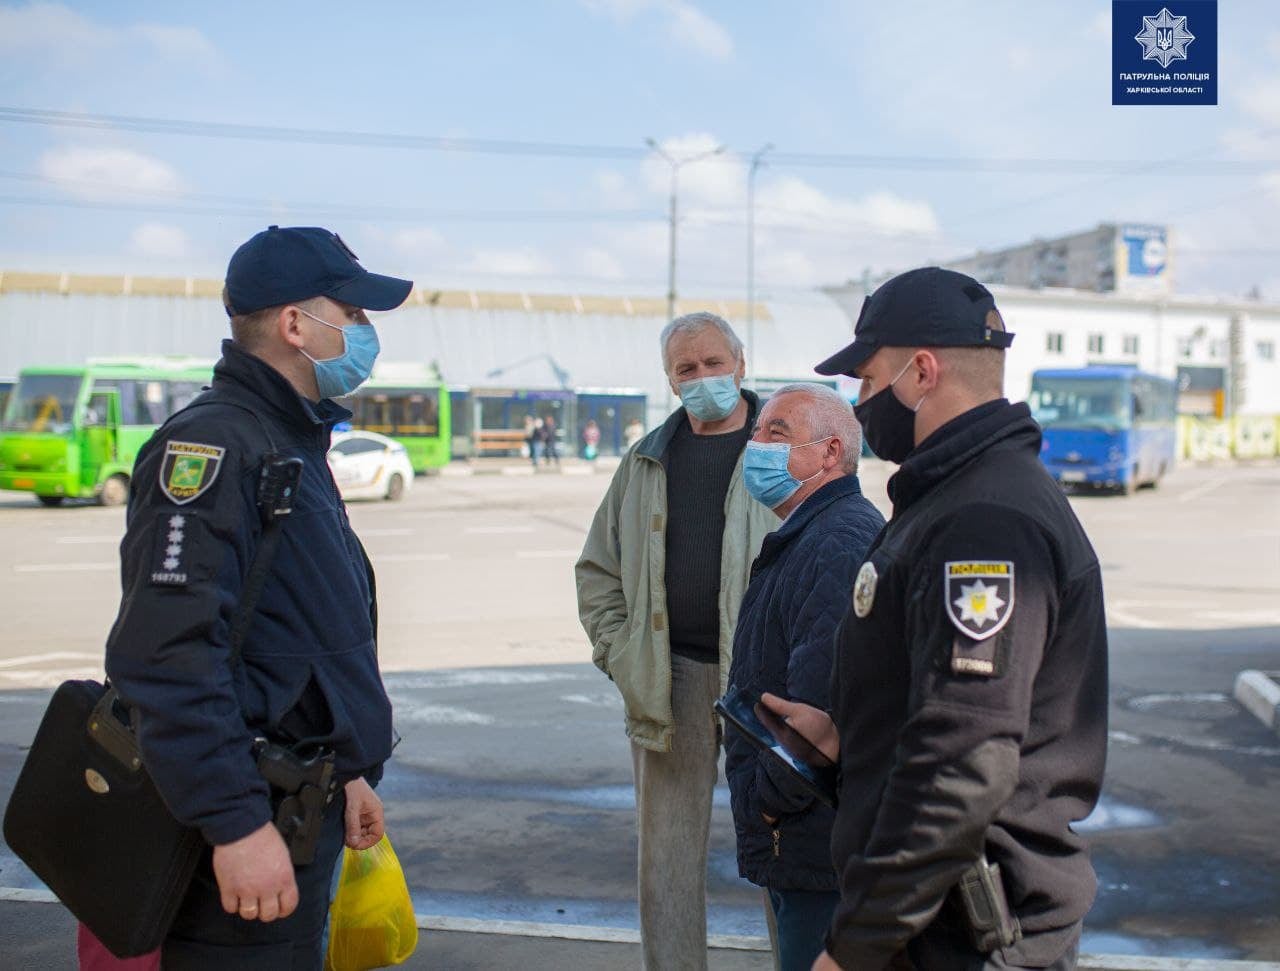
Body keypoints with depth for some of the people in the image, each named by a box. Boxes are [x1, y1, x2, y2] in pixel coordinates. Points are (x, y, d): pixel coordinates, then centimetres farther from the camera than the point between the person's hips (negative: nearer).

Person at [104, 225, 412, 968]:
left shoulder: (294, 450, 17)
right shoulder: (212, 444, -16)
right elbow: (166, 652, -26)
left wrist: (348, 770, 24)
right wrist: (235, 822, -27)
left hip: (303, 815, 10)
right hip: (250, 837, -10)